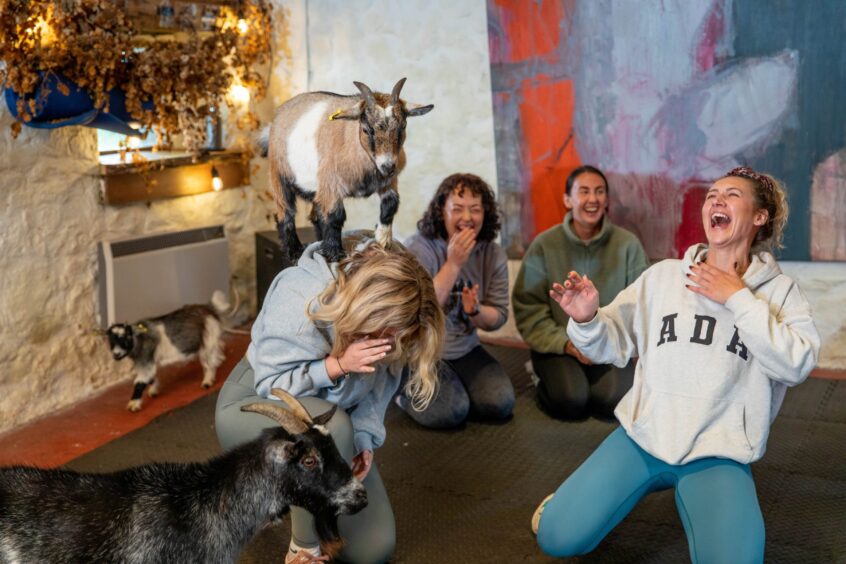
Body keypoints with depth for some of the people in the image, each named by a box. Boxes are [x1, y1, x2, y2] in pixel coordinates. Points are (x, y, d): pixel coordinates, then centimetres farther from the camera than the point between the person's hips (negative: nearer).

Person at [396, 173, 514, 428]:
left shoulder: (493, 254, -2)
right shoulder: (418, 248, -15)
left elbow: (498, 318, 1)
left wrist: (475, 310, -23)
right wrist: (453, 264, -30)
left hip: (465, 350, 5)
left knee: (500, 404, -14)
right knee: (450, 411, -24)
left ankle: (455, 387, 15)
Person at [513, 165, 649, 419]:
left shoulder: (628, 244, -1)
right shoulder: (544, 245, -3)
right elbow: (528, 307, -5)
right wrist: (567, 344, -15)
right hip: (557, 344, -1)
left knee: (612, 400, -24)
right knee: (571, 400, -25)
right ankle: (548, 379, 8)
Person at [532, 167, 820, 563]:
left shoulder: (779, 290, 0)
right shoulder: (663, 275, 3)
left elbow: (797, 365, -14)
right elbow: (614, 345, 2)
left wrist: (738, 299, -14)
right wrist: (587, 321, -19)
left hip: (719, 454, -1)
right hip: (643, 435, 2)